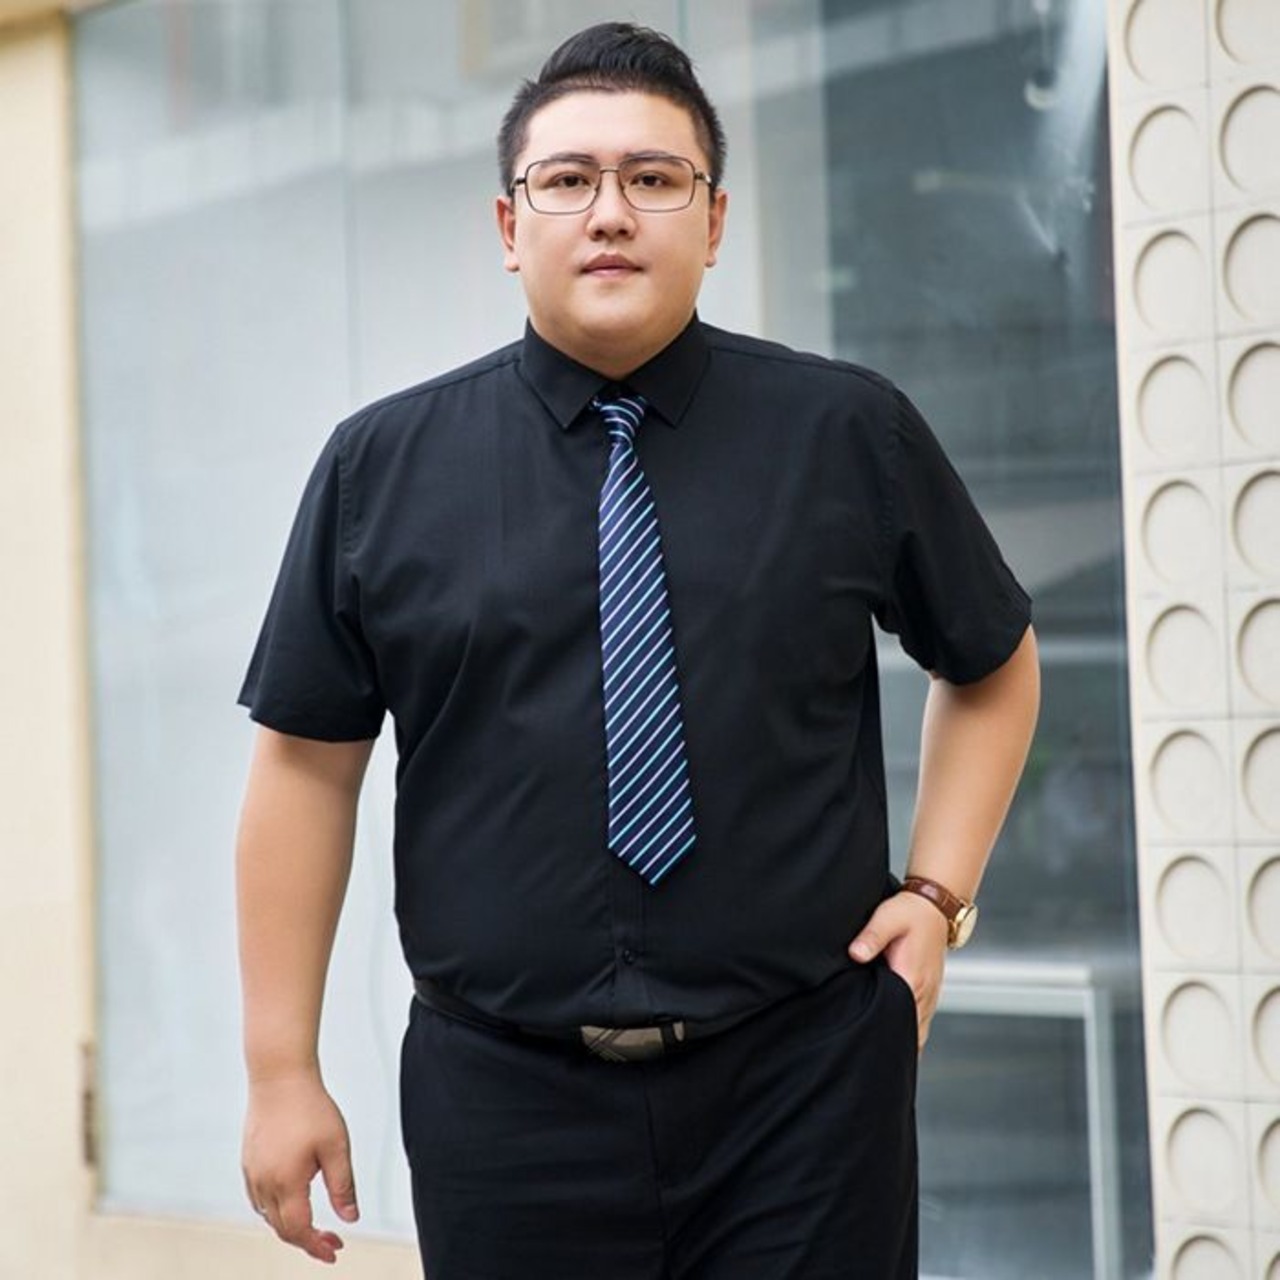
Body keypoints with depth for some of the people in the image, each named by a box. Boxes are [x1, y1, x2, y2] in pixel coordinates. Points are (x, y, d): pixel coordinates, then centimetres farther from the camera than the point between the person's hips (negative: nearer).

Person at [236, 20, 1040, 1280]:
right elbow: (305, 765, 3)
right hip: (503, 1099, 0)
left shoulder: (855, 435, 2)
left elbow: (991, 662, 17)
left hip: (804, 1084, 0)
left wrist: (939, 890, 4)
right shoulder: (381, 468, 2)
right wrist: (282, 1072, 0)